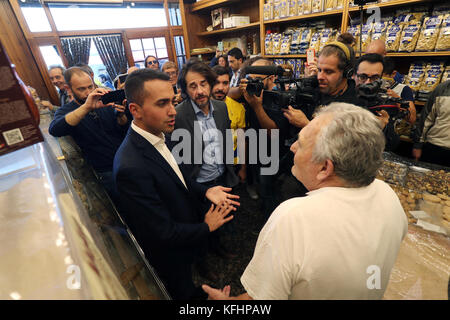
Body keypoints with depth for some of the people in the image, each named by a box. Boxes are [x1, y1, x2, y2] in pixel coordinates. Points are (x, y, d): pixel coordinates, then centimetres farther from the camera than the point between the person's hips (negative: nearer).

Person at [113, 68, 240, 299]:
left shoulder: (158, 135, -10)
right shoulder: (131, 167, -37)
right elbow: (164, 233, -30)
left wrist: (205, 192, -8)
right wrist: (206, 227, -15)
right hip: (173, 257, -7)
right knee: (186, 292, 25)